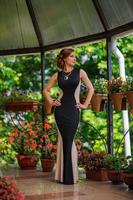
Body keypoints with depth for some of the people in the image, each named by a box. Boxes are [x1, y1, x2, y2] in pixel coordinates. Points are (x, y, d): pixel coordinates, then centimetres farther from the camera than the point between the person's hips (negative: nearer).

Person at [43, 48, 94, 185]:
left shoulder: (79, 72, 4)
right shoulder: (58, 75, 8)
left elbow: (91, 88, 4)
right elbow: (46, 90, 18)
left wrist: (85, 104, 0)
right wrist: (51, 102, 6)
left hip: (73, 110, -1)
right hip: (60, 110, 1)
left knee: (69, 141, -3)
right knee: (64, 140, 1)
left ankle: (70, 176, 7)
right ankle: (63, 175, 10)